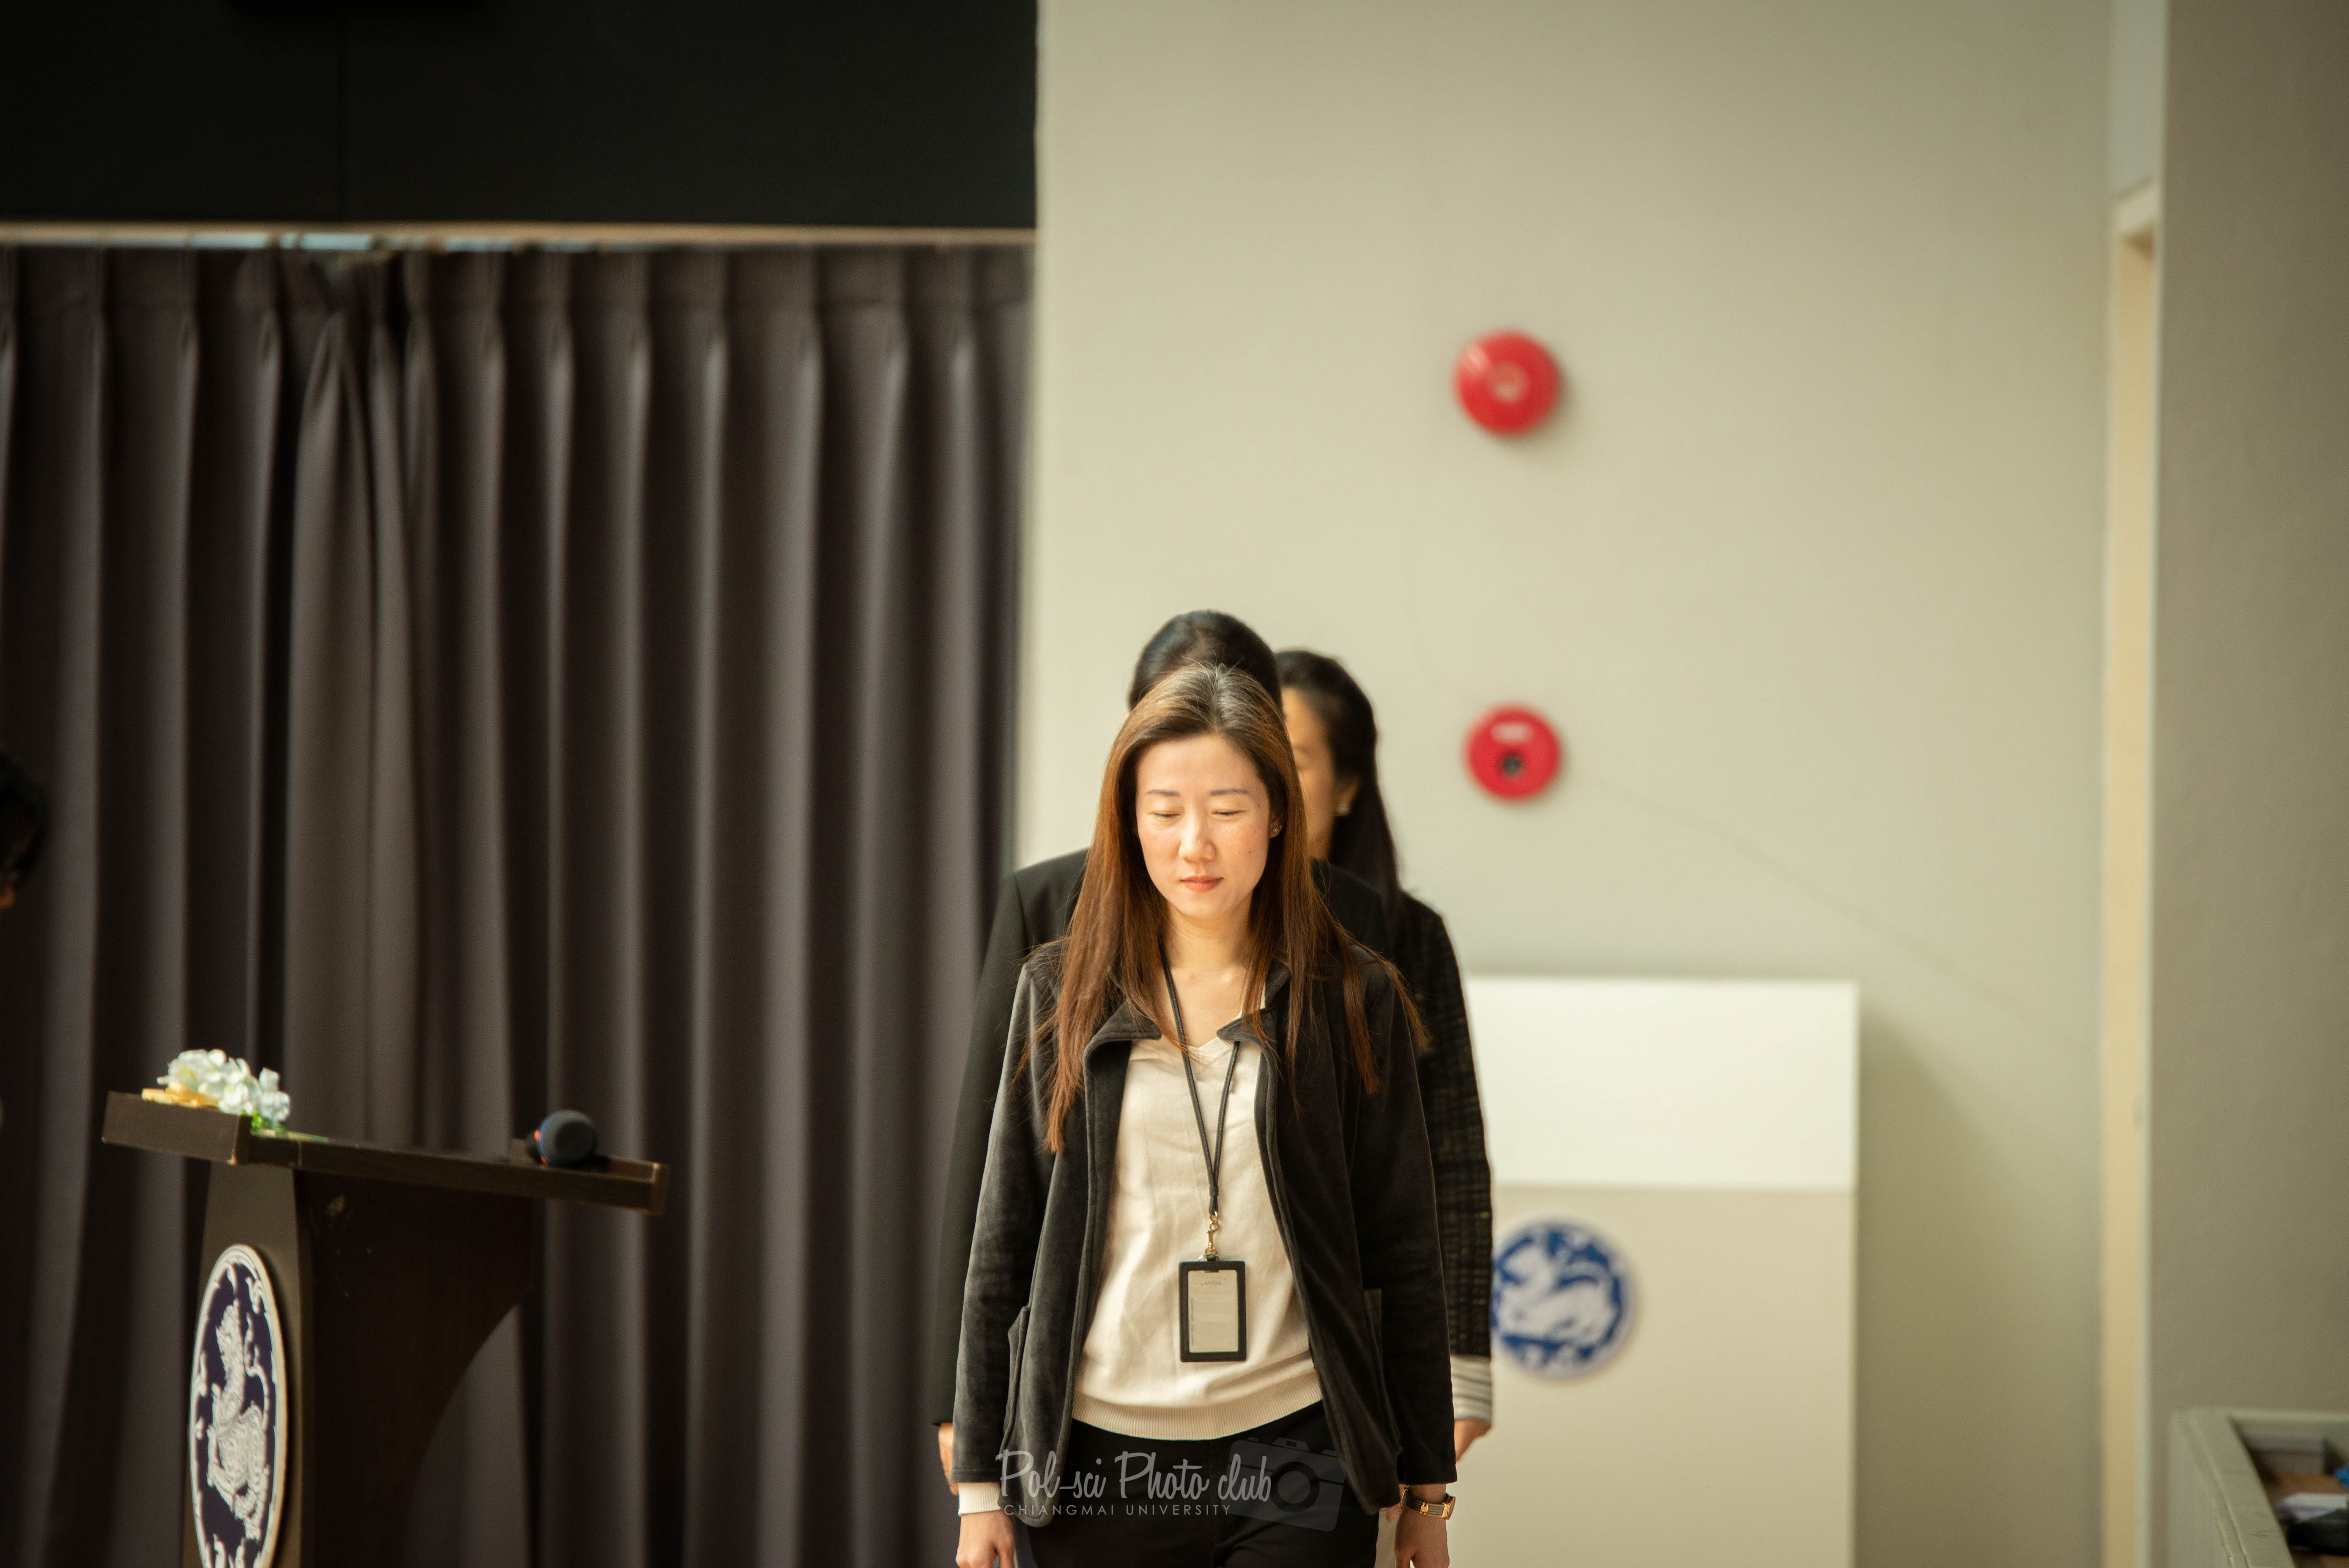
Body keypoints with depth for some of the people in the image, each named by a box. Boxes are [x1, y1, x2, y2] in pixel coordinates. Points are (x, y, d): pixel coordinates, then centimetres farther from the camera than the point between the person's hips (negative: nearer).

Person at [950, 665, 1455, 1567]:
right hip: (1098, 1461, 1)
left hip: (1294, 1467, -1)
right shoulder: (1062, 993, 7)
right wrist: (980, 1483, 5)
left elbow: (1404, 1255, 7)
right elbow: (1002, 1247, 8)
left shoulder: (1353, 1004, 4)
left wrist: (1426, 1490, 7)